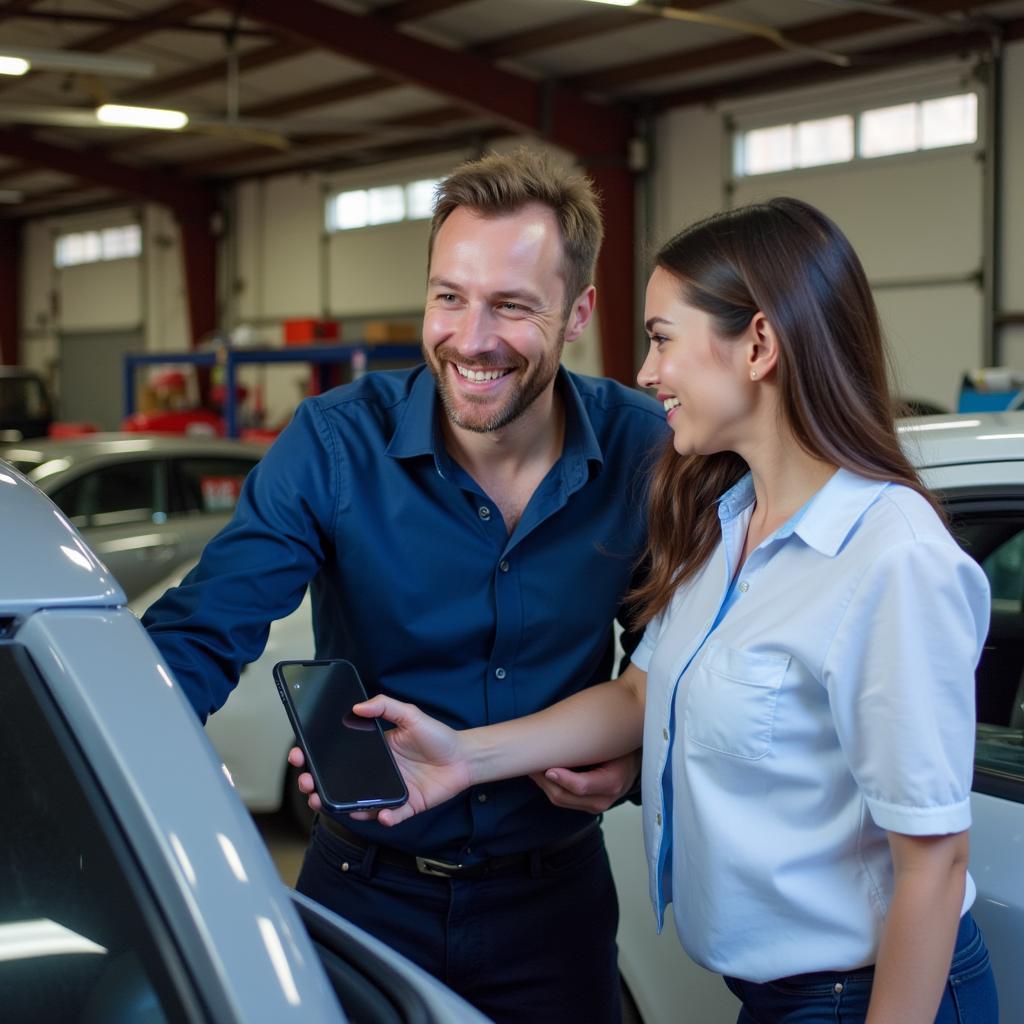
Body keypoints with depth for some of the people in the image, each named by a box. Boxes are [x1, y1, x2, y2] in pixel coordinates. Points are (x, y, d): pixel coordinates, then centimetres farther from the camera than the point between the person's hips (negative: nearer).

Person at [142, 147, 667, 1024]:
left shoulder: (644, 451, -10)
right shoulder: (334, 446, -15)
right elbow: (200, 635, -21)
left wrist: (635, 757, -15)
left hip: (553, 897, 1)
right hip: (363, 890, 0)